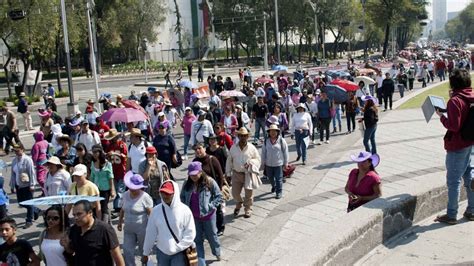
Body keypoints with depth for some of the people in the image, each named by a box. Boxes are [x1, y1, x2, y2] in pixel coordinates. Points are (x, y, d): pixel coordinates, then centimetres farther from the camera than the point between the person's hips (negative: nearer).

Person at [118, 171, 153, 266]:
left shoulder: (145, 197, -19)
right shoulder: (126, 194, -1)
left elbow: (151, 214, -16)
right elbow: (122, 209, 14)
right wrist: (120, 222, 19)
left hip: (142, 229, -5)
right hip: (128, 229, 5)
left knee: (144, 250, 14)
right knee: (127, 250, 1)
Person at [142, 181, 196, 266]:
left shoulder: (184, 210, -12)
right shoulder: (156, 210, -4)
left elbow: (190, 233, -8)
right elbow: (150, 233, 3)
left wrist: (177, 247, -13)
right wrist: (146, 253, 8)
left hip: (179, 253, -4)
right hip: (162, 252, 4)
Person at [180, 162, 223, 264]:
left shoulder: (210, 182, -16)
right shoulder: (187, 184, -5)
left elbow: (219, 196, -9)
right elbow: (182, 197, 10)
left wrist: (210, 207, -16)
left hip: (208, 215, -3)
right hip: (193, 217, 3)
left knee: (211, 236, 18)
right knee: (197, 239, 11)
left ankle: (217, 253, 47)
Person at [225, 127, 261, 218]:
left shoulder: (251, 148, -6)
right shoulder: (233, 148, 0)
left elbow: (258, 159, 2)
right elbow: (229, 161, 8)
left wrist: (251, 163, -18)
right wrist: (228, 173, 8)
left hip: (248, 174, -2)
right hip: (236, 174, 2)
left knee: (249, 194, 8)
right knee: (235, 193, 7)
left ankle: (248, 210, 29)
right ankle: (239, 204, 39)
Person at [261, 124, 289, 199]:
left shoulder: (281, 140, -7)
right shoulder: (266, 141, 1)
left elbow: (285, 152, -3)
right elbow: (263, 152, 7)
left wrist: (286, 163, -2)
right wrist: (263, 163, 8)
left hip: (278, 164, -3)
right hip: (268, 164, 4)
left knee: (278, 179, 1)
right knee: (270, 177, 19)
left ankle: (279, 192, 12)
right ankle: (274, 186, 46)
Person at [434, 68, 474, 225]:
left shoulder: (455, 101, -20)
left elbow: (454, 126, -23)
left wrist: (441, 116, -9)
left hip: (457, 146, -8)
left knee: (453, 180, 1)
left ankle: (451, 215, 9)